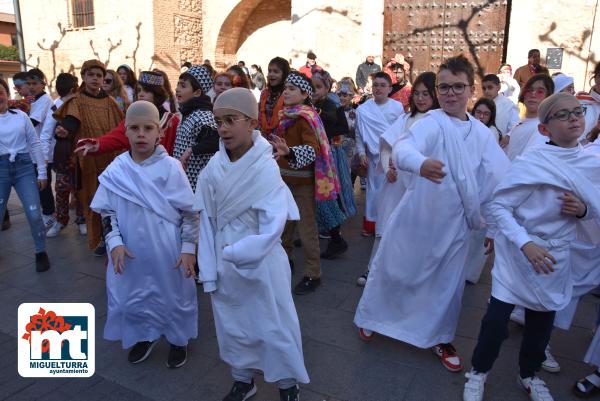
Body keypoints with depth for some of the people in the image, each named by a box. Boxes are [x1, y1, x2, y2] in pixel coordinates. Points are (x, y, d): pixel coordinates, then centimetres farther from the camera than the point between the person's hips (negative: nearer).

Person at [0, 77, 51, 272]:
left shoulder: (21, 115, 5)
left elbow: (35, 143, 6)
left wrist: (42, 172, 3)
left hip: (24, 167, 0)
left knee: (34, 214, -6)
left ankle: (41, 252, 13)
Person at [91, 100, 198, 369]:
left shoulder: (170, 168, -11)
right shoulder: (116, 170, -3)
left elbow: (190, 211, -8)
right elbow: (107, 211, 4)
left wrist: (189, 247, -10)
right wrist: (115, 242, -9)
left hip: (167, 251, -3)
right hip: (130, 252, 3)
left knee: (174, 295, 13)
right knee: (131, 296, 17)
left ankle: (178, 340, 39)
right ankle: (144, 336, 45)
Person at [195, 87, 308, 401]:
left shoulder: (265, 168, -18)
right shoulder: (212, 169, -6)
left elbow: (272, 228, -21)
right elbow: (207, 222, -2)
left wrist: (234, 254, -16)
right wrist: (209, 272, -3)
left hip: (262, 265, -4)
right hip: (225, 266, 5)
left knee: (274, 328, 12)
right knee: (231, 328, 20)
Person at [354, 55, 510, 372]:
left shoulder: (482, 133, 0)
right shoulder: (431, 122, -17)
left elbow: (496, 182, 5)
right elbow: (403, 147, -38)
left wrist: (493, 226, 4)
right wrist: (421, 163, -60)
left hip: (454, 225, 4)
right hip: (416, 219, -4)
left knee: (448, 286, 16)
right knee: (392, 271, 12)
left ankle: (439, 338, 41)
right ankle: (371, 316, 40)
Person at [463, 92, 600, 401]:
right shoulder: (530, 163, -18)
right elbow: (499, 205, -17)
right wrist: (526, 244, -28)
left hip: (556, 258, 5)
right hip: (518, 253, -5)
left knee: (542, 320, 19)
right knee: (497, 318, 1)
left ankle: (528, 374, 45)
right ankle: (479, 371, 28)